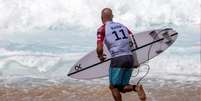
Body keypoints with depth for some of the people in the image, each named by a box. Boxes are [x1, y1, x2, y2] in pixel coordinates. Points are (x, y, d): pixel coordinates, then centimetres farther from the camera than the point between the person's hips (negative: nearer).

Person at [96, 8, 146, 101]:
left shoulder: (102, 29, 1)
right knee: (122, 87, 14)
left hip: (117, 59, -5)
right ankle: (136, 87, -14)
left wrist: (100, 57, 12)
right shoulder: (122, 26, 18)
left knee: (113, 87, 10)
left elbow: (99, 49, -9)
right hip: (130, 58, 6)